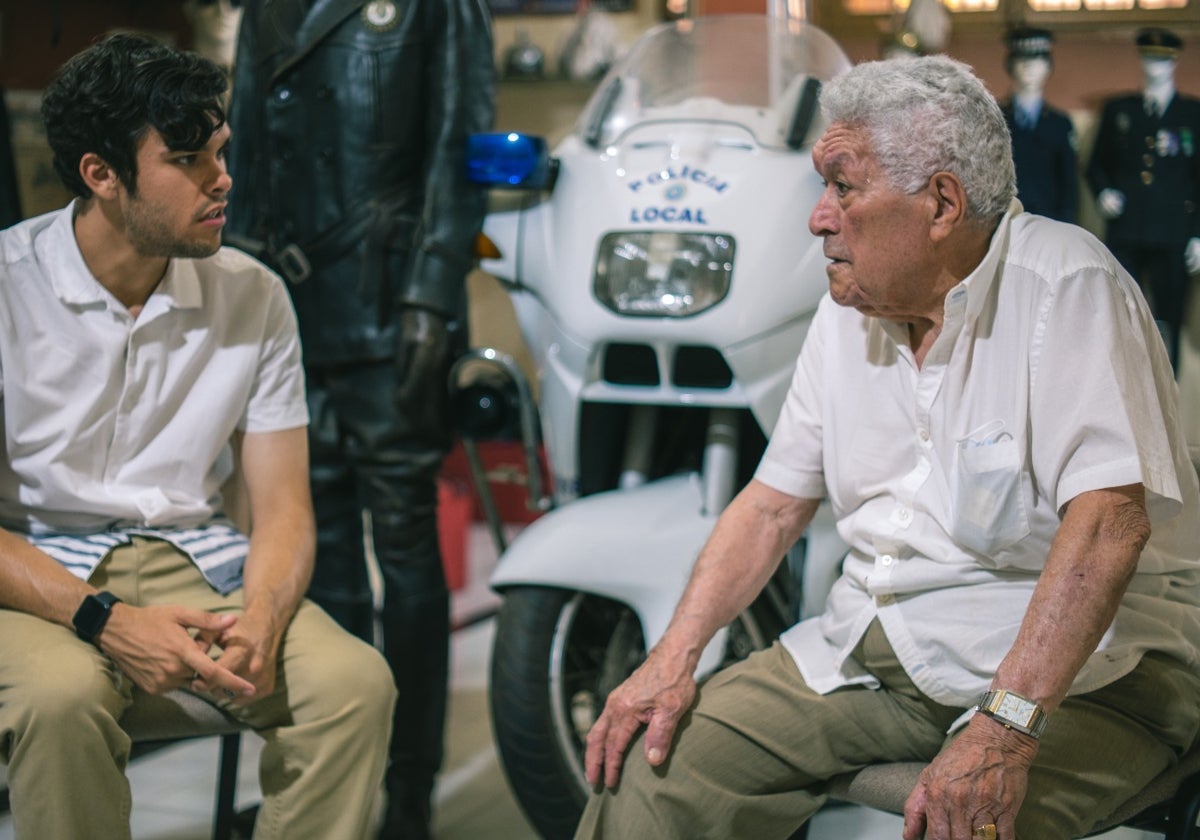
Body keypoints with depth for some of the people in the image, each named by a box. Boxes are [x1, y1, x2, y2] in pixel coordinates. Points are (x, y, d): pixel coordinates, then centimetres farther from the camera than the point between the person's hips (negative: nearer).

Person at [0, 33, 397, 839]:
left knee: (356, 679, -24)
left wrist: (262, 619, -19)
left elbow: (283, 506, 4)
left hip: (196, 562, 3)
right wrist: (105, 620, -24)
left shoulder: (254, 297, 3)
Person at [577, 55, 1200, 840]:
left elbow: (1111, 523, -26)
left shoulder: (1067, 288, -15)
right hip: (878, 646, 6)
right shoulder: (850, 311, 9)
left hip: (1075, 658, -6)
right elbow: (775, 501, 13)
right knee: (656, 763, -7)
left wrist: (1006, 729, -34)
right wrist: (673, 656, 0)